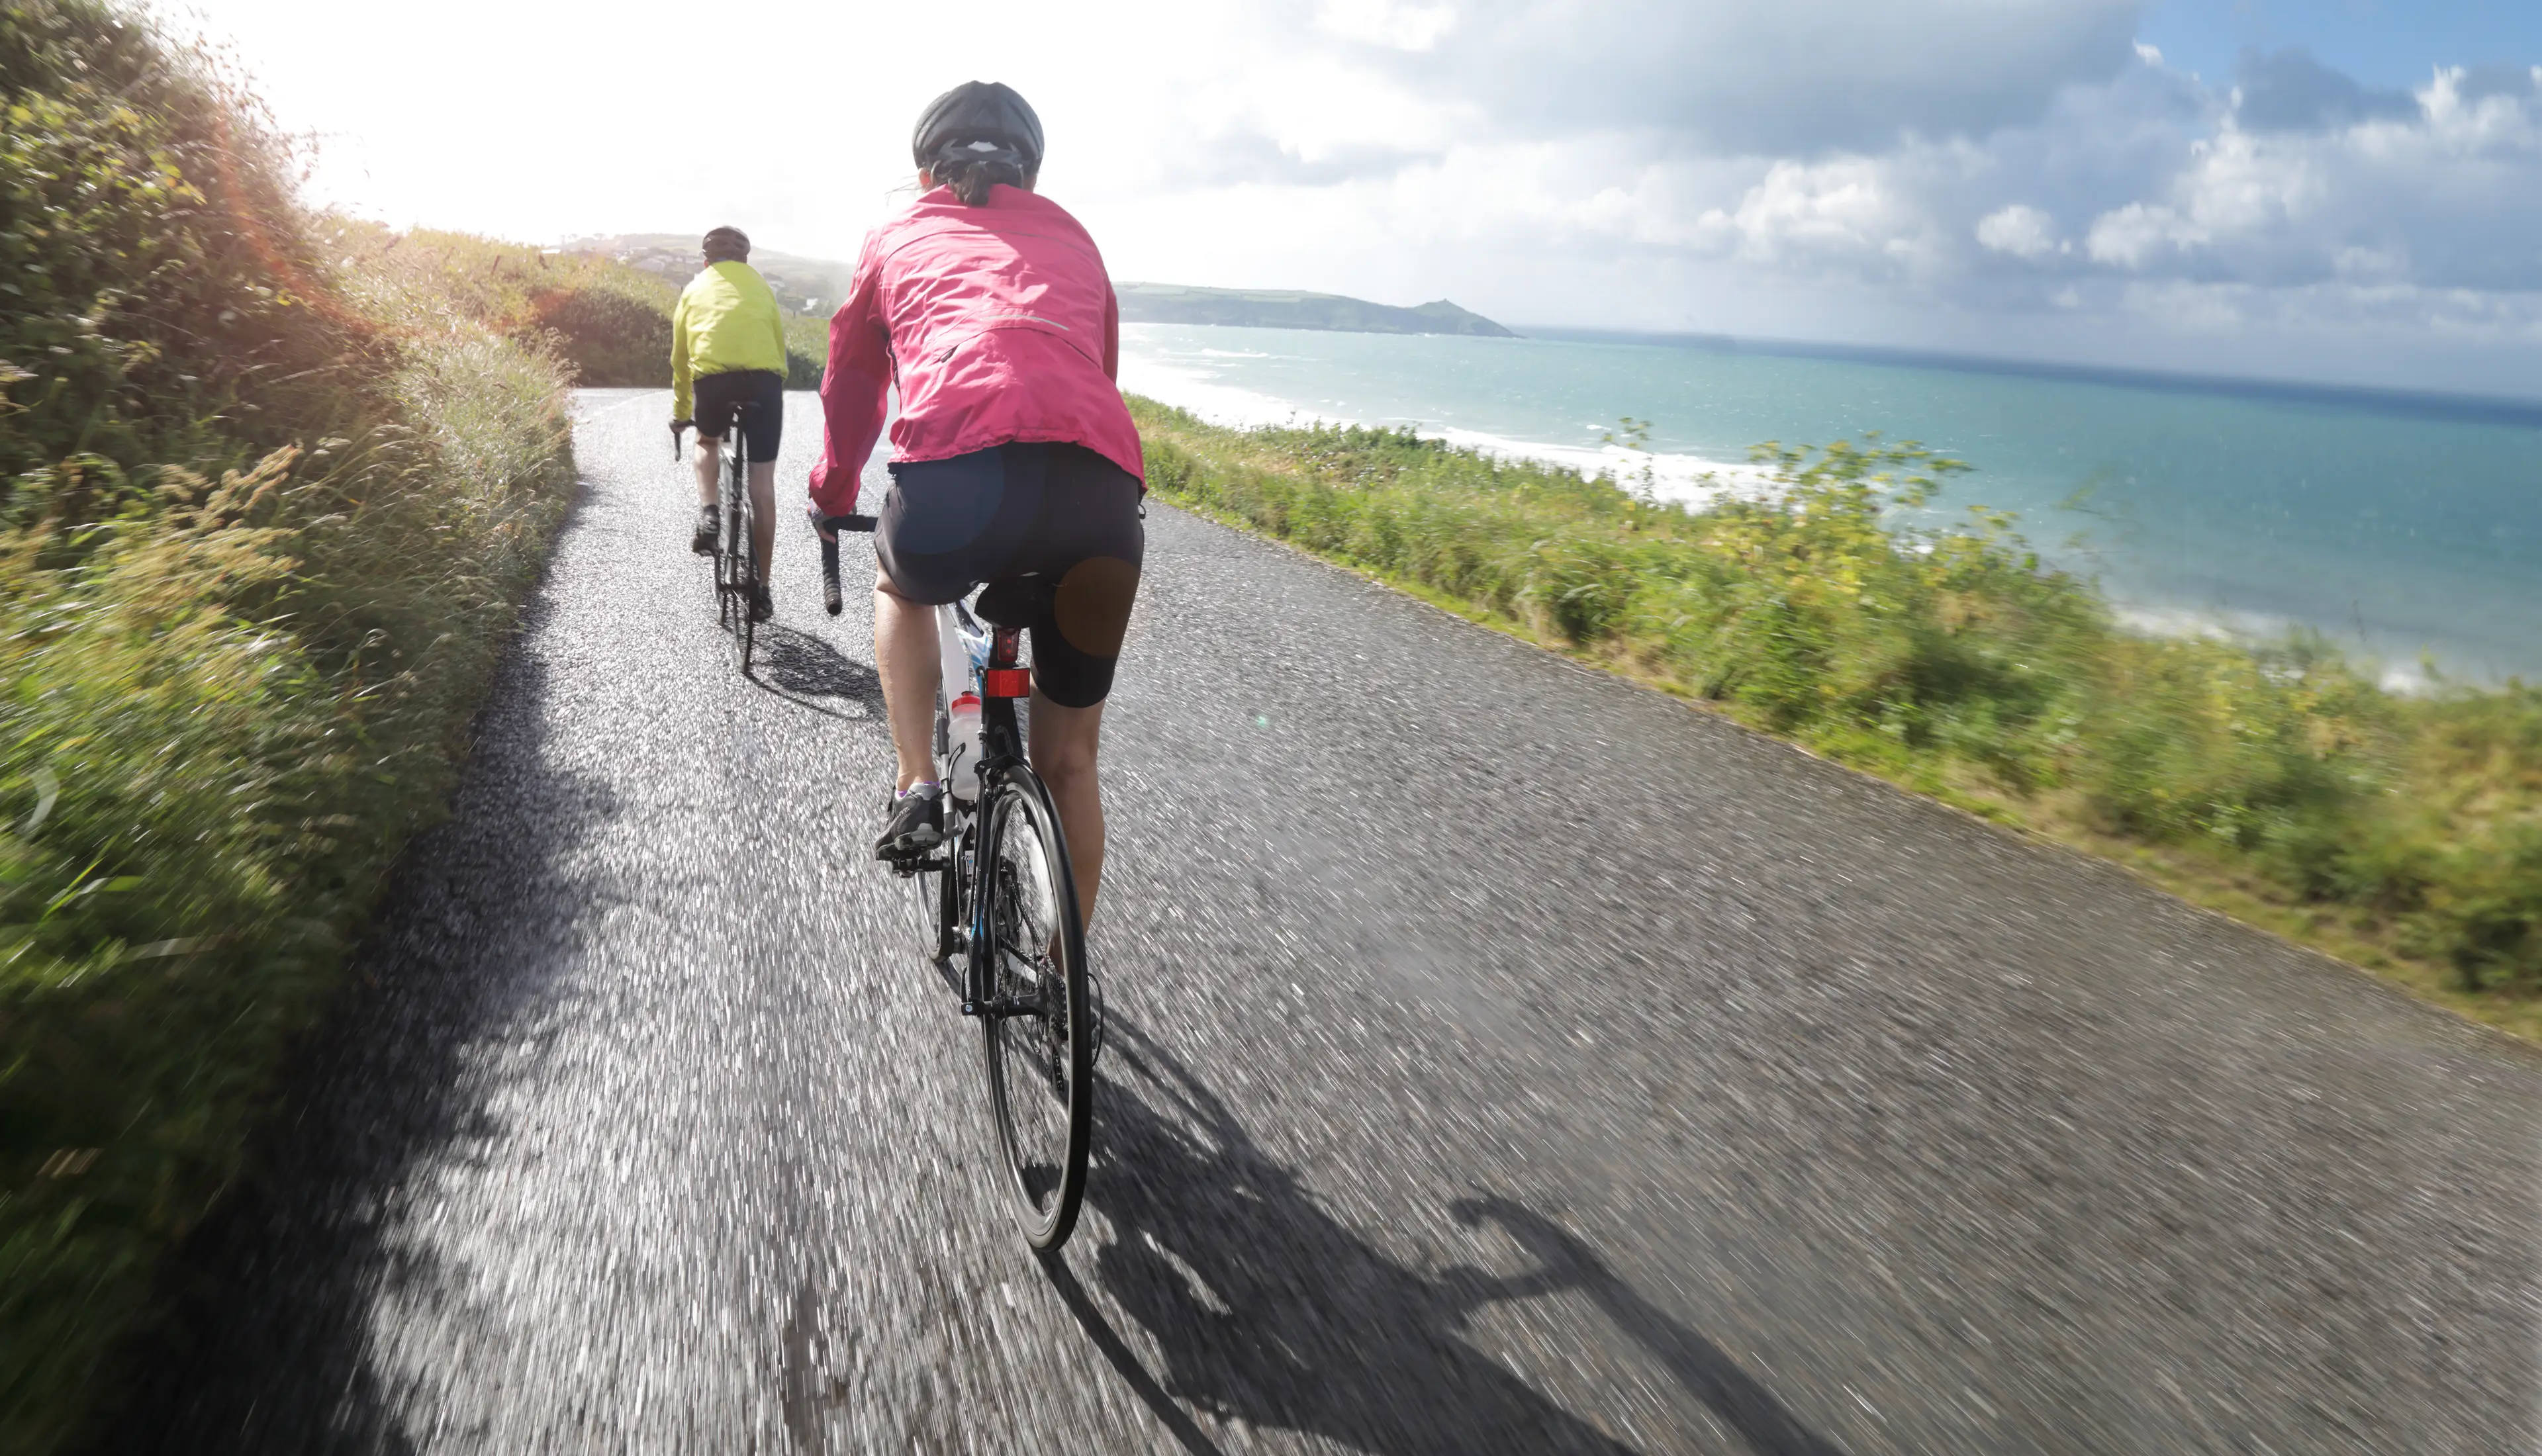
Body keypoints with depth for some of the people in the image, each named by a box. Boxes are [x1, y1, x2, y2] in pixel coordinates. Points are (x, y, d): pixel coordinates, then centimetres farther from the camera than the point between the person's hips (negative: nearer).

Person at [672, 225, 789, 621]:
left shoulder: (695, 288, 25)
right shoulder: (760, 285, 25)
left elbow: (680, 359, 29)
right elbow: (780, 345, 24)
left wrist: (680, 412, 40)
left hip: (713, 376, 0)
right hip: (764, 378, 0)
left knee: (708, 443, 33)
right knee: (762, 483, 5)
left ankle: (707, 517, 9)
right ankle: (761, 587, 7)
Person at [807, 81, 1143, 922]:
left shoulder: (899, 237, 27)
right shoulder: (1073, 239, 32)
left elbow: (850, 389, 36)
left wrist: (832, 498, 52)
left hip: (956, 475, -1)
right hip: (1104, 492, 2)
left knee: (901, 587, 37)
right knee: (1069, 759, 19)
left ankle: (917, 789, 23)